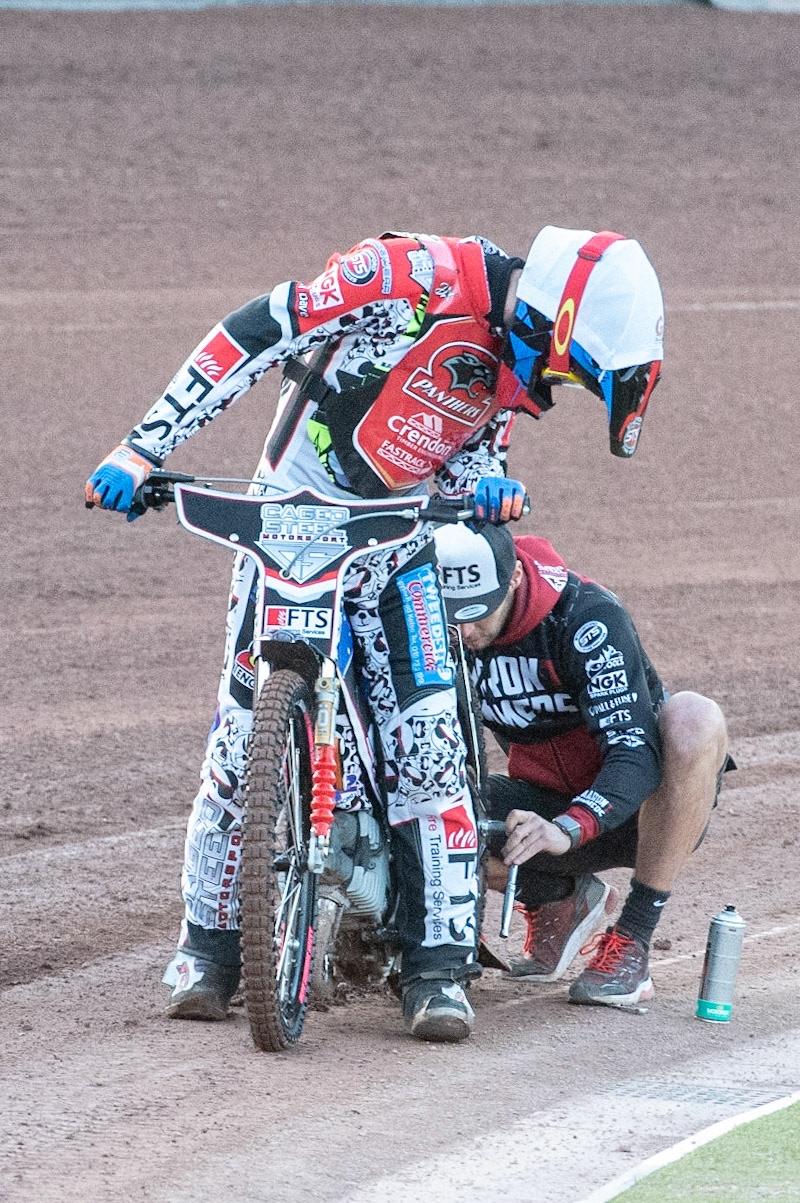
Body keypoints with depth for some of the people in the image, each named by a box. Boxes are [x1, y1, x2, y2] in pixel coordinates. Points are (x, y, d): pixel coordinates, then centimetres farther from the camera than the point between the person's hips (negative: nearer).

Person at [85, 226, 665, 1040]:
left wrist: (489, 489, -15)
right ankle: (209, 942, 11)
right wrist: (145, 448, -25)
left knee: (428, 740, -10)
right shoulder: (415, 276, -21)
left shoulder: (516, 359, 1)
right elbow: (250, 334, -21)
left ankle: (440, 966, -8)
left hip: (401, 546, 5)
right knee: (246, 730, -5)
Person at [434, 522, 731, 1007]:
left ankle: (633, 940, -27)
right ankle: (556, 898, 5)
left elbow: (636, 754, -33)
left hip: (635, 811, -4)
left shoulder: (588, 617, -25)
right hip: (548, 801, 4)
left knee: (693, 718, -37)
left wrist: (567, 829, -49)